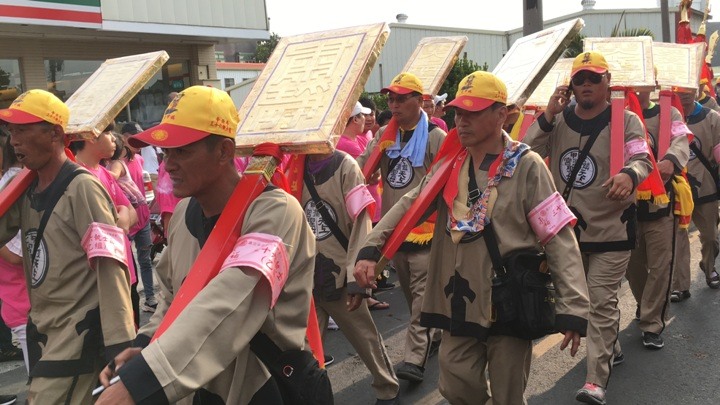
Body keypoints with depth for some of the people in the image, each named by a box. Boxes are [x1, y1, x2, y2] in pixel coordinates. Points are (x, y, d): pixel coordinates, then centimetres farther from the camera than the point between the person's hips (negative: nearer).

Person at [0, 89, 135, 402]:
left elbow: (110, 268, -21)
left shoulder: (82, 188, -16)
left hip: (78, 332, -8)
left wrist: (119, 343, -24)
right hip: (40, 329, 8)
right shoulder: (26, 190, 7)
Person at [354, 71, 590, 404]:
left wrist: (572, 308, -19)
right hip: (459, 303, 5)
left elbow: (560, 239, -12)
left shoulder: (526, 166, -10)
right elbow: (409, 205, 3)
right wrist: (370, 249, -11)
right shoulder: (450, 164, 5)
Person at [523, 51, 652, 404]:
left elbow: (642, 159, -18)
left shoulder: (625, 120, -7)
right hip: (566, 225, 4)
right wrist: (547, 117, -17)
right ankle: (608, 344, 45)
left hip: (610, 228, -4)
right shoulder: (558, 120, 2)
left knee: (602, 302, -5)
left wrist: (629, 174, -42)